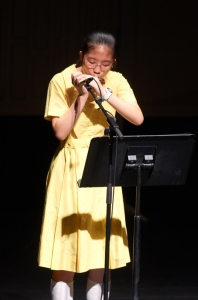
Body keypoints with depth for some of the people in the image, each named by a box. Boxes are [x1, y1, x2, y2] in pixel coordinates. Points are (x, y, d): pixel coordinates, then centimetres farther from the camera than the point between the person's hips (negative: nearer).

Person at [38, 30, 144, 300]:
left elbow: (137, 118, -14)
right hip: (71, 168, -3)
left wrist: (104, 93, -20)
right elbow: (61, 131, -12)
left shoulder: (116, 81, 1)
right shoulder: (62, 81, -7)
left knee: (102, 252, 2)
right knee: (63, 253, -4)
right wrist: (81, 97, -18)